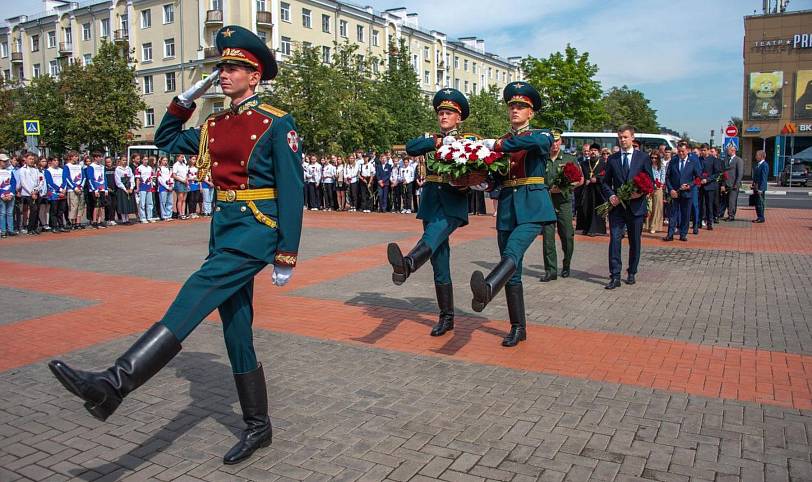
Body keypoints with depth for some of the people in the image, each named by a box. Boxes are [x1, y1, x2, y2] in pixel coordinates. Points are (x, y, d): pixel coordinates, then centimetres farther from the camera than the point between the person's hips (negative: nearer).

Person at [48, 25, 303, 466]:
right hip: (223, 227, 7)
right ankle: (257, 427, 18)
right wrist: (185, 100, 15)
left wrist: (286, 256, -13)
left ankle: (116, 382, -33)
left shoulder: (277, 124, -5)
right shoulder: (214, 125, 14)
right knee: (235, 329, 7)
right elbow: (165, 142, 29)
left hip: (257, 227, -7)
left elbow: (291, 191, -9)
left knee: (199, 291, -26)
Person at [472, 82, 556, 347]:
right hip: (507, 207, 5)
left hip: (532, 206, -5)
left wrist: (497, 145, -20)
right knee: (512, 270, 5)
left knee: (512, 253, -31)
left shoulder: (542, 136, 3)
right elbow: (495, 177, 12)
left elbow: (534, 141, -23)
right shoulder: (500, 142, 16)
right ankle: (518, 328, 14)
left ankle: (487, 290, -59)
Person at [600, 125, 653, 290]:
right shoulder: (612, 159, 8)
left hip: (636, 206, 0)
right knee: (614, 239, -10)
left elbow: (650, 181, 5)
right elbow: (605, 182, 11)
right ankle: (615, 276, -10)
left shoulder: (643, 157, 4)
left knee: (635, 242, 9)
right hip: (617, 206, 0)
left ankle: (631, 273, 23)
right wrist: (610, 195, -8)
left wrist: (641, 192, -15)